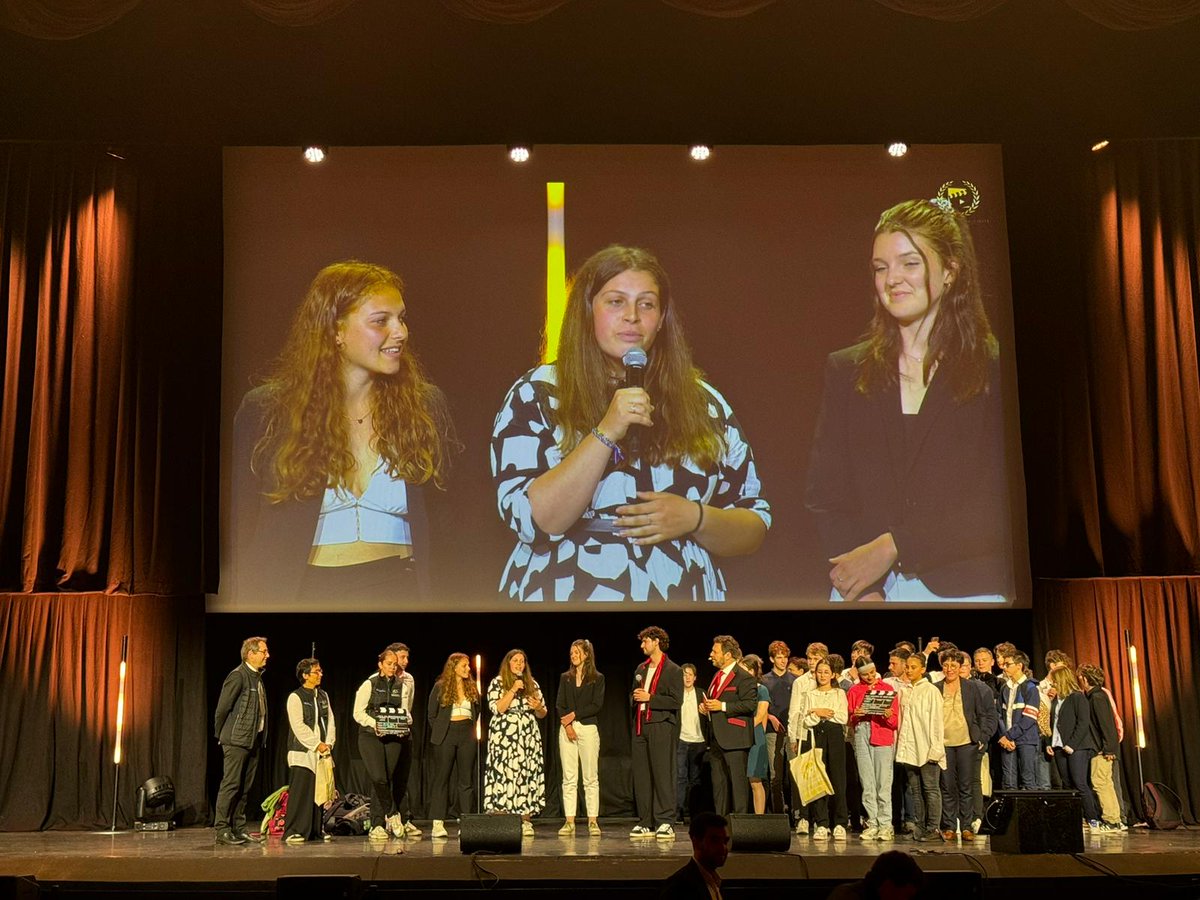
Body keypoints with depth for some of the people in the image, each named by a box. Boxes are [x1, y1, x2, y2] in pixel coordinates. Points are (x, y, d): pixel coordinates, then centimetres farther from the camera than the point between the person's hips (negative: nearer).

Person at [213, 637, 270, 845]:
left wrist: (261, 738, 15)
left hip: (253, 740, 9)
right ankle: (222, 830, -2)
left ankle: (239, 829, 15)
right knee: (231, 785, -6)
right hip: (237, 741, -8)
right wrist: (221, 735, -2)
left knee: (244, 787, 10)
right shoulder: (238, 676, -12)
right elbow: (222, 708, -12)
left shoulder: (257, 677, 16)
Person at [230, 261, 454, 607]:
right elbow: (242, 530, 3)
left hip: (399, 591, 1)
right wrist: (255, 602, -5)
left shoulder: (426, 406, 3)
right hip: (303, 593, -1)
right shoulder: (264, 411, 0)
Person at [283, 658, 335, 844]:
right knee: (300, 792, -9)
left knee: (319, 791, 7)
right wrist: (317, 744, -13)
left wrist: (329, 743, -2)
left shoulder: (323, 696, 15)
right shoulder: (295, 697, -5)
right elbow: (298, 726, -12)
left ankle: (315, 830, 16)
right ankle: (293, 832, -5)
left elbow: (330, 721, 13)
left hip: (322, 752, 6)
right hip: (303, 752, -6)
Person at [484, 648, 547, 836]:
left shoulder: (532, 684, 15)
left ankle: (526, 821, 4)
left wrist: (539, 707, -4)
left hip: (528, 737, 4)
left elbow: (542, 714, 18)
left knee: (528, 774, -1)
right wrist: (513, 690, -13)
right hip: (504, 737, -4)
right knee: (504, 773, -9)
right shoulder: (497, 682, 3)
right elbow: (497, 708, -10)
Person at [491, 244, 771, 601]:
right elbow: (532, 521, -16)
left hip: (686, 593, 2)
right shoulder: (536, 394, -6)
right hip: (566, 592, -2)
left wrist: (695, 518, -16)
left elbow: (754, 530, 3)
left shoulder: (705, 403, 1)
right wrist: (606, 433, -24)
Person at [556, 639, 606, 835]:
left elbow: (597, 705, -5)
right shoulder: (565, 678, 13)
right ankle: (569, 821, 2)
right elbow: (559, 704, 6)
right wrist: (567, 725, -9)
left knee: (591, 777, -3)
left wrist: (574, 715, -9)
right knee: (569, 777, 0)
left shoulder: (597, 678, 4)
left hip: (588, 728, -3)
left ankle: (593, 821, 0)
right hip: (567, 729, 3)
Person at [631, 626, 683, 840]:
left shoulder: (673, 671, -1)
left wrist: (649, 698, -12)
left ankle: (665, 823, -5)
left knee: (662, 775, -7)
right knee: (640, 775, 4)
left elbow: (676, 701, -9)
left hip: (661, 726, -7)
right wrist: (635, 696, 4)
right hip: (640, 726, 7)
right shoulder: (640, 669, 20)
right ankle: (645, 823, 10)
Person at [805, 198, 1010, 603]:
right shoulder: (845, 371, 8)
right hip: (862, 590, 2)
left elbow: (996, 505, -6)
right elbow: (824, 496, 2)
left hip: (966, 589, -2)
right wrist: (866, 591, -11)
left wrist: (892, 546, -13)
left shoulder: (995, 370, 0)